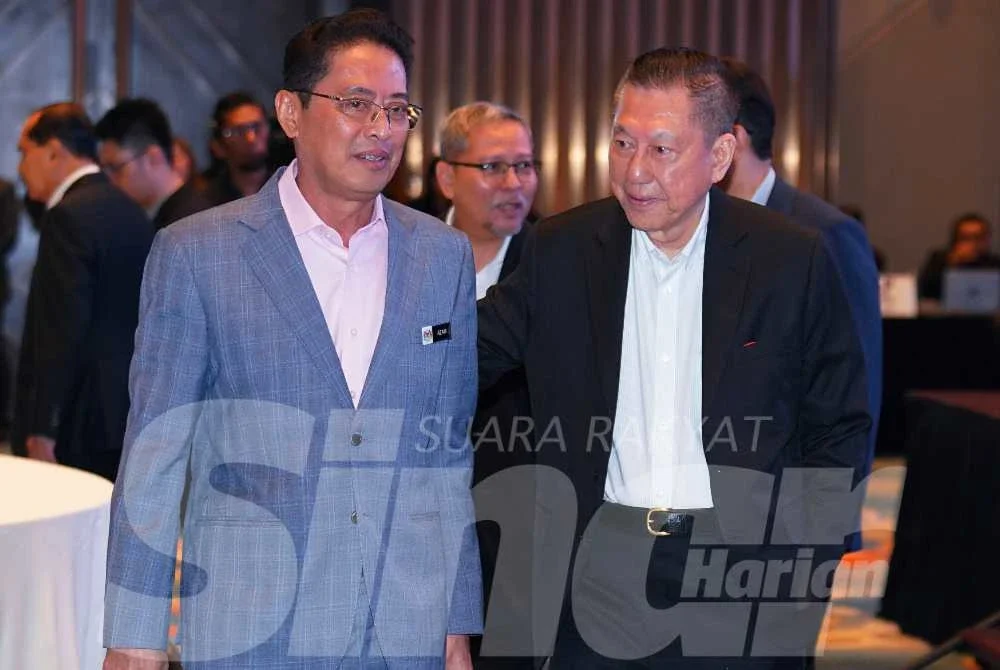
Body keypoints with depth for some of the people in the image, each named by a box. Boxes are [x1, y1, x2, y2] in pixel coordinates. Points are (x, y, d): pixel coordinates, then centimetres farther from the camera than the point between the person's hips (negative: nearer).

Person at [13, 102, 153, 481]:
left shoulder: (69, 216, -13)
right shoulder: (130, 212, 14)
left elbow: (64, 329, -19)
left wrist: (42, 429, -17)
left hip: (81, 424, -9)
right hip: (128, 417, 9)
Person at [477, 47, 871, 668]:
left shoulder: (793, 259, -4)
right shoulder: (562, 251, 1)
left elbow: (840, 431, 2)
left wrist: (807, 572, -4)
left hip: (744, 576, -1)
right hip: (602, 566, 2)